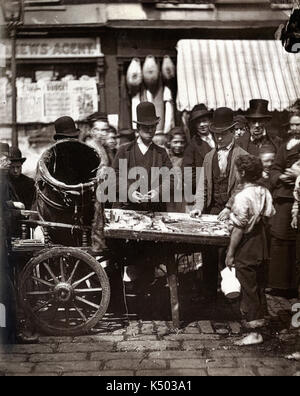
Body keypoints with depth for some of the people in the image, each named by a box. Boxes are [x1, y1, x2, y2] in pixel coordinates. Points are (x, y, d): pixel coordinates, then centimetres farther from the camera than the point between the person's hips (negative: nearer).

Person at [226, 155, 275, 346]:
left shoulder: (242, 196, -22)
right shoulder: (265, 192, -1)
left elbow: (239, 228, -21)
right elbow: (268, 217, 6)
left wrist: (230, 253, -13)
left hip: (246, 249, -7)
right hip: (261, 245, 7)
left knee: (248, 287, 2)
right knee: (260, 283, 21)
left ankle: (254, 331, 8)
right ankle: (261, 315, 37)